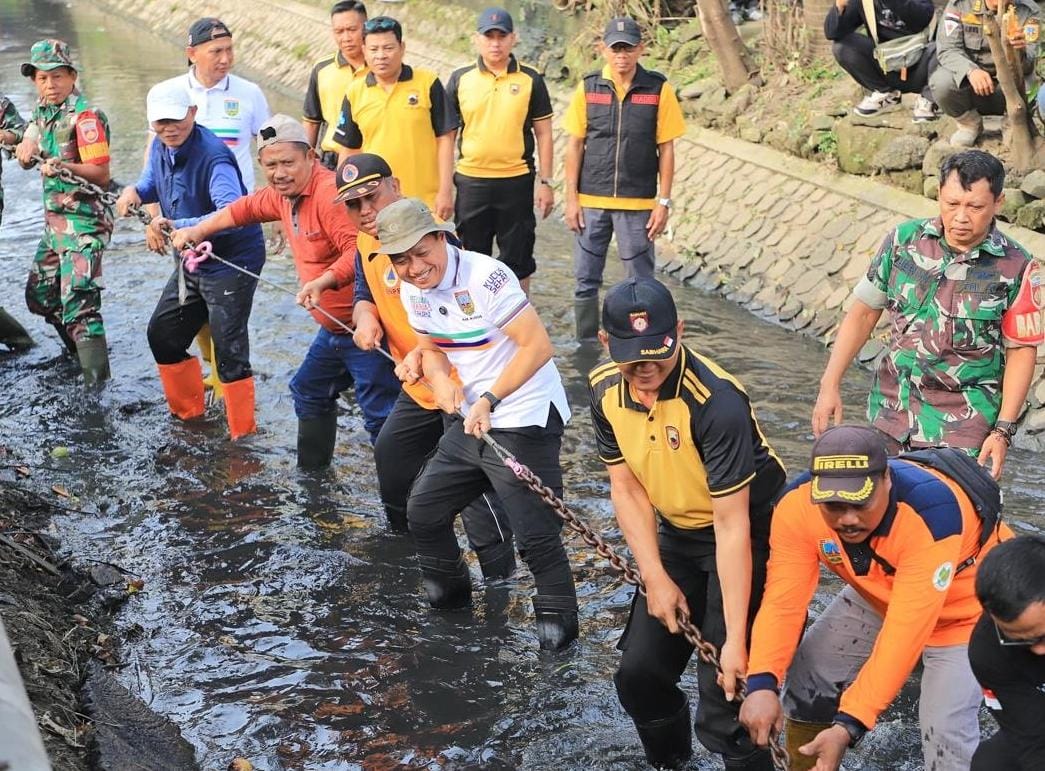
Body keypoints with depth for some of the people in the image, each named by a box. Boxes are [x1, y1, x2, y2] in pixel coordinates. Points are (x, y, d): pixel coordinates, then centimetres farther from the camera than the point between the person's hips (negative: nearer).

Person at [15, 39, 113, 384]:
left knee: (78, 302, -16)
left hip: (84, 222, -10)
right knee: (39, 295, 17)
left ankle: (97, 379, -13)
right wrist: (26, 147, -5)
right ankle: (80, 352, 34)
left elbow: (102, 175, -20)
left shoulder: (85, 116, -14)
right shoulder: (42, 113, 12)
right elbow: (25, 158, 17)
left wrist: (64, 166, -34)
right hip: (55, 220, 10)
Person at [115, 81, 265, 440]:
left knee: (229, 351, -8)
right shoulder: (160, 147, -1)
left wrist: (174, 226, -41)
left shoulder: (212, 155, -27)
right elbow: (153, 181, 19)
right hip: (190, 262, 9)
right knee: (162, 335, 18)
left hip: (231, 262, -9)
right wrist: (135, 190, -6)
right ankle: (188, 412, 35)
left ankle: (243, 435, 5)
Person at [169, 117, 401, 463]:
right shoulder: (283, 193, 9)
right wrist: (198, 231, 27)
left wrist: (323, 282, -45)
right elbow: (245, 209, 28)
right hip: (332, 328, 11)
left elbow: (359, 250, -33)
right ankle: (312, 471, 42)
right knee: (309, 392, 26)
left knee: (380, 415, -12)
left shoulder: (330, 193, -22)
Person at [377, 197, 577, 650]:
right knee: (423, 511, 15)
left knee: (536, 536, -9)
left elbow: (538, 346, -22)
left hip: (525, 421, -8)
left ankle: (558, 620, 13)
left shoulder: (486, 277, -22)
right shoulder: (413, 291, 3)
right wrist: (441, 382, -7)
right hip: (471, 422, 9)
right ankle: (449, 593, 37)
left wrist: (488, 400, -23)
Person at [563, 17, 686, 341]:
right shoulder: (588, 87, 2)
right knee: (586, 281, 7)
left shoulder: (659, 89, -2)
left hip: (638, 204, -1)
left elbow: (666, 149, 0)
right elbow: (574, 146, 4)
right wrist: (571, 198, -1)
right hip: (591, 202, 2)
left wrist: (664, 202, -4)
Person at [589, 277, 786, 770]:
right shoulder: (605, 388, -10)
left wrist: (735, 638, -30)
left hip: (749, 533, -6)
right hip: (677, 533, 6)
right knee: (639, 673, 8)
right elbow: (626, 488, -1)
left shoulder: (716, 400, -31)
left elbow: (732, 525, -30)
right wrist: (656, 579, -10)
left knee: (723, 690, -14)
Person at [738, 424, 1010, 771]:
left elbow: (907, 630, -41)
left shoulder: (930, 512, -42)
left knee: (944, 735, -17)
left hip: (963, 604, -5)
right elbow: (784, 599, -25)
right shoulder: (796, 503, -27)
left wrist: (849, 724, -44)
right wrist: (761, 683, -41)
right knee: (808, 677, 3)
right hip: (878, 595, 5)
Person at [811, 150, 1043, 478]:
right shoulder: (904, 240, -1)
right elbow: (863, 313, 5)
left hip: (963, 426, -3)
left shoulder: (1016, 267, -8)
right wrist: (829, 386, 0)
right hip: (890, 413, 3)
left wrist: (1003, 430, -9)